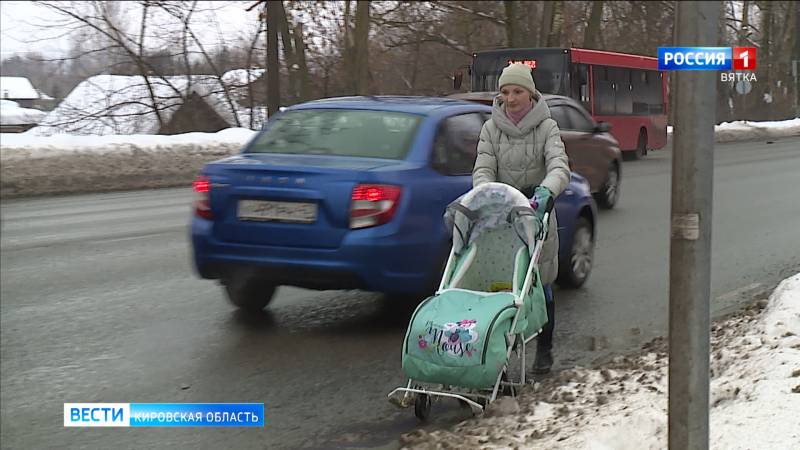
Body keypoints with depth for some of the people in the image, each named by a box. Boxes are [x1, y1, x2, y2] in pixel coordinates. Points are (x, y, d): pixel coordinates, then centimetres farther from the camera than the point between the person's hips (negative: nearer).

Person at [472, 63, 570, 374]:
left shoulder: (546, 127, -1)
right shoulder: (491, 128, 5)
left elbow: (559, 167, -16)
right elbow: (483, 168, -4)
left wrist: (546, 190, -38)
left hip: (536, 211, -1)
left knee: (541, 284, 4)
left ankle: (544, 349, 16)